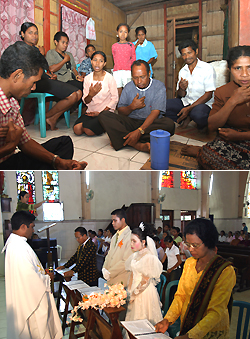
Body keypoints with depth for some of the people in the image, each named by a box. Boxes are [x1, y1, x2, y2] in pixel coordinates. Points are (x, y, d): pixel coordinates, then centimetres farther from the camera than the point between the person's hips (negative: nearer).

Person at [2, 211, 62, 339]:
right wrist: (47, 278, -11)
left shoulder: (13, 243, 6)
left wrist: (41, 271, 11)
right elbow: (30, 278, -28)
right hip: (29, 299, -10)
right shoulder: (19, 247, -28)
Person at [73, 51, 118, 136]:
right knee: (77, 130, -22)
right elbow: (86, 101, 4)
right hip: (91, 111, 4)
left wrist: (100, 112, -11)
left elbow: (115, 99, -5)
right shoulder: (87, 78, 6)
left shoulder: (109, 78, -5)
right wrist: (91, 94, -20)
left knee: (89, 131, -28)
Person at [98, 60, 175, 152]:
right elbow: (120, 112, 8)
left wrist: (139, 131, -32)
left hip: (150, 123, -2)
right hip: (130, 122, 3)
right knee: (103, 116, -21)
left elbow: (155, 113, -16)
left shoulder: (159, 87, -5)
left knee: (169, 124, -35)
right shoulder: (128, 87, 6)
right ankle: (137, 144, -36)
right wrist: (132, 107, -16)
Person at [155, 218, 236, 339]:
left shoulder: (225, 271, -18)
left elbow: (216, 312, -21)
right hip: (186, 328, 6)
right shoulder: (189, 263, 2)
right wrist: (167, 320, -9)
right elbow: (181, 295, 5)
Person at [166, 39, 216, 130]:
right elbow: (181, 95, 10)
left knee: (198, 114, -40)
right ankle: (187, 118, -8)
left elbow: (208, 95, -13)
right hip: (185, 101, 5)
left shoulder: (208, 69, -8)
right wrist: (182, 89, -17)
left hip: (203, 103, -5)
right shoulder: (182, 71, 10)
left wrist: (189, 109, -22)